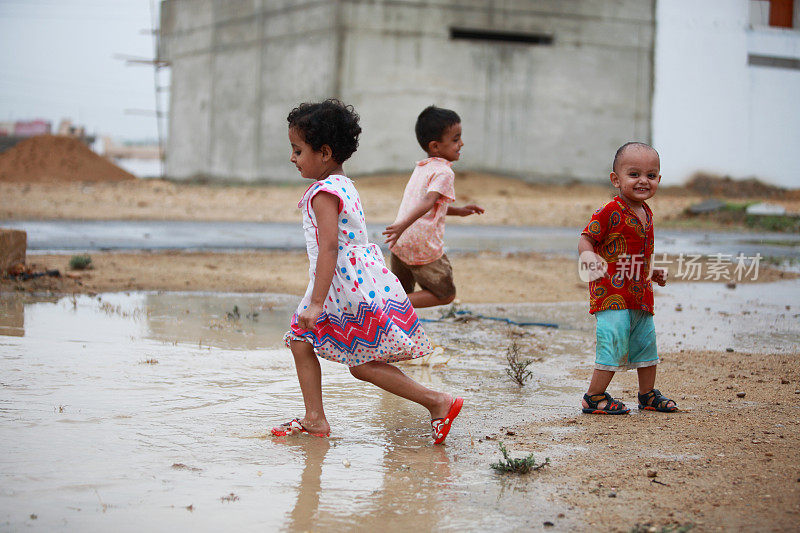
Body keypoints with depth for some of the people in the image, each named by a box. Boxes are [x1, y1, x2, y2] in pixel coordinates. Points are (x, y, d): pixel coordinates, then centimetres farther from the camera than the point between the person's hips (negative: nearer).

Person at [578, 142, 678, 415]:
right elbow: (586, 239, -15)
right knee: (614, 341, -14)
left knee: (647, 341, 17)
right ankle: (594, 397, -3)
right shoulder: (610, 212, -15)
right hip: (611, 292, -9)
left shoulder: (646, 213, 11)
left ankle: (648, 395, 32)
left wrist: (653, 272, 18)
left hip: (640, 294, 9)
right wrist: (590, 257, -35)